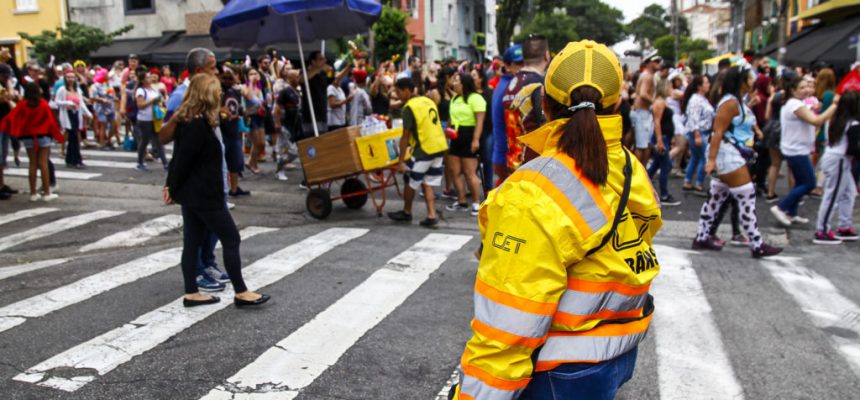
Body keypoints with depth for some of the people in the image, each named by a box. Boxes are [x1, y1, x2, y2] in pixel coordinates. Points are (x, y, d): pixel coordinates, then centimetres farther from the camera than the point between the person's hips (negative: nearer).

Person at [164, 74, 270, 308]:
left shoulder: (188, 122, 11)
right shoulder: (198, 125, -19)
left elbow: (179, 157, 14)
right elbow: (183, 160, -18)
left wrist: (172, 186, 16)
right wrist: (173, 189, -7)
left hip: (192, 193, 10)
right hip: (204, 195, -10)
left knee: (192, 242, 12)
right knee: (231, 239, -1)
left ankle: (191, 294, 18)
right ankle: (241, 293, 5)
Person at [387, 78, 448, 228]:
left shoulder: (409, 107, -12)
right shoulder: (428, 101, 12)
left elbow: (405, 136, -13)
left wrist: (401, 161, -9)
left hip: (424, 148, -8)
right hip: (440, 146, 8)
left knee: (411, 181, 11)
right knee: (427, 182, 13)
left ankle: (407, 212, 27)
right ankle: (432, 216, 6)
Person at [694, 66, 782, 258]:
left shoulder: (739, 102, 15)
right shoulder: (730, 102, -15)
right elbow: (718, 132, -22)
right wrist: (711, 158, -26)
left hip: (734, 155, 10)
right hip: (727, 155, -10)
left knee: (717, 197, 12)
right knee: (747, 197, -7)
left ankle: (702, 238, 18)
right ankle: (757, 246, -2)